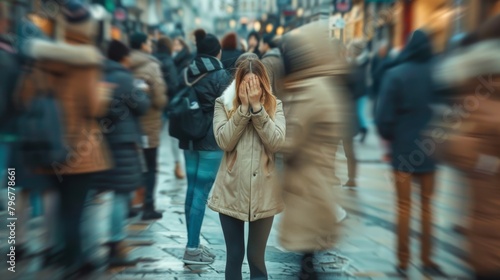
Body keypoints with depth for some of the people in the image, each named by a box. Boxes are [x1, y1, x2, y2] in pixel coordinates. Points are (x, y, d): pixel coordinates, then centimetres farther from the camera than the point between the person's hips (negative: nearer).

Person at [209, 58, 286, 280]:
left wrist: (257, 107, -16)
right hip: (231, 190, 0)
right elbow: (224, 141, -13)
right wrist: (243, 108, -15)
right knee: (234, 256, 12)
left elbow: (276, 142, -13)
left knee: (256, 258, 10)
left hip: (263, 192, 0)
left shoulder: (274, 105, 2)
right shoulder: (223, 104, 0)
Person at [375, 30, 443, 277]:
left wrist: (389, 137, 6)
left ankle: (403, 261, 14)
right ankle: (427, 259, 21)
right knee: (427, 205, 15)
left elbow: (384, 114, -12)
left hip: (403, 148, -2)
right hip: (431, 147, 2)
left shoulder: (395, 74, -11)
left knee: (404, 206, 8)